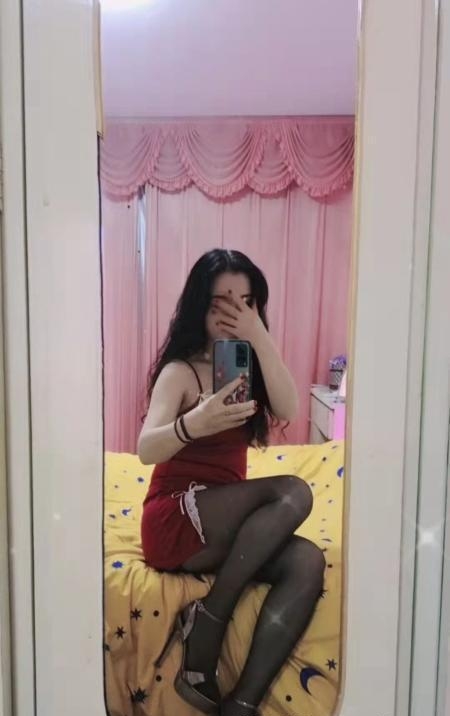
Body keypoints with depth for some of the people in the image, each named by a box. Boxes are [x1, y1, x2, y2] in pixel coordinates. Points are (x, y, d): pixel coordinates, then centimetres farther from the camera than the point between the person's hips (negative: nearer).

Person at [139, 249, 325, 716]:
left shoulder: (249, 366, 8)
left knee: (307, 562, -24)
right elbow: (147, 450, -24)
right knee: (292, 494, -28)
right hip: (174, 521, -5)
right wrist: (192, 424, -46)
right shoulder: (180, 371, -9)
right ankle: (208, 619, -18)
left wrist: (262, 339, -19)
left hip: (226, 523, 6)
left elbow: (288, 411, -11)